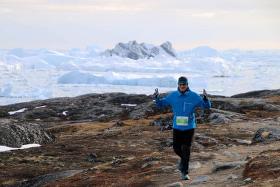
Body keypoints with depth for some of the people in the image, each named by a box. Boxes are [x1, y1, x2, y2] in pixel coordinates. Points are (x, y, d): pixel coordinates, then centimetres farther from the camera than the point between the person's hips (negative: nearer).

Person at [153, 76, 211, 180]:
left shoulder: (194, 96, -7)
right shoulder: (172, 96, -1)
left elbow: (207, 106, -7)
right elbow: (161, 104, 6)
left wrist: (205, 98, -28)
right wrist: (157, 97, -15)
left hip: (189, 127, -2)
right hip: (177, 127, 2)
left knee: (186, 150, -4)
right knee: (176, 148, 8)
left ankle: (184, 172, 4)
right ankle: (183, 159, 41)